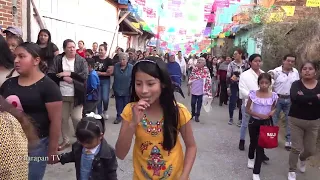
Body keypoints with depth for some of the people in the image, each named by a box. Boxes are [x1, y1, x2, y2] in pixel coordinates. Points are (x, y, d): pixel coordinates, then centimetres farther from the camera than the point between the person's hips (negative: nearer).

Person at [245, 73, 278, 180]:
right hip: (253, 122, 0)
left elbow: (273, 107, 11)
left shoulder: (273, 95, -8)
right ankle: (251, 158, 53)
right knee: (253, 142, 20)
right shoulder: (253, 94, -12)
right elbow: (247, 109, -7)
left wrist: (272, 112, -12)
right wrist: (259, 115, -20)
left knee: (260, 146, -1)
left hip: (265, 123, 0)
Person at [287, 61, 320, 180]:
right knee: (296, 148, 0)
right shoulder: (296, 84, -8)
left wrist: (304, 98, -25)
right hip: (296, 120, -3)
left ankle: (302, 159, 48)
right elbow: (295, 98, -29)